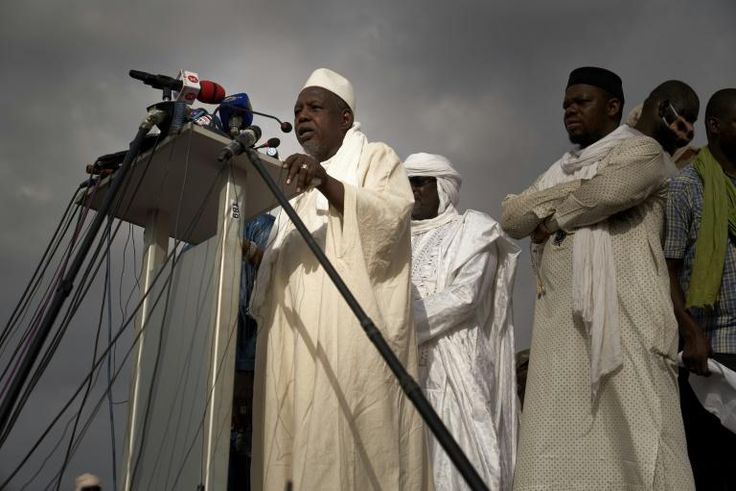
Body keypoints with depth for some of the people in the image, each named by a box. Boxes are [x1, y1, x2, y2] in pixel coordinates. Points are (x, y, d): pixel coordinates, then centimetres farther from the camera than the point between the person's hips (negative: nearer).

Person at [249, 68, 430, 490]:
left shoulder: (375, 158, 11)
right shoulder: (301, 186, 30)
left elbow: (392, 215, -10)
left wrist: (328, 184, -23)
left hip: (354, 333, -6)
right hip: (300, 337, 7)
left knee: (353, 442, -15)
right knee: (305, 442, -3)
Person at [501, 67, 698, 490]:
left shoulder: (641, 151, 7)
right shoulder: (562, 168, 26)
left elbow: (606, 191, -15)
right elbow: (512, 217, 11)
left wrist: (553, 220, 2)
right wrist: (574, 189, -1)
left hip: (625, 322, -6)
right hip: (563, 325, 6)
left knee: (630, 439, -8)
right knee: (560, 450, 0)